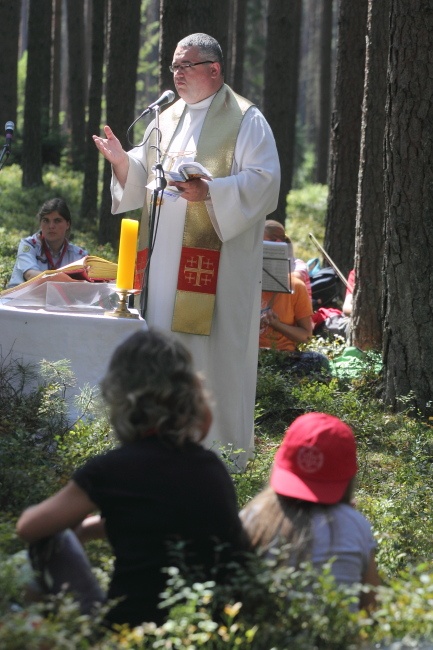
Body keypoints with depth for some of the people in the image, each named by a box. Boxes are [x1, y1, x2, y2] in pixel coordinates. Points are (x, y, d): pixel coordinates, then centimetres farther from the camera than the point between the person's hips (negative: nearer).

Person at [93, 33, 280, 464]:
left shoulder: (245, 120, -3)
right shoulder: (168, 119, 17)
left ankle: (222, 445, 0)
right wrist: (123, 161, 0)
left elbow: (265, 181, -13)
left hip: (217, 261, -6)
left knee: (214, 348, -6)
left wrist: (210, 192, -25)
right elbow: (146, 178, 22)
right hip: (165, 259, 6)